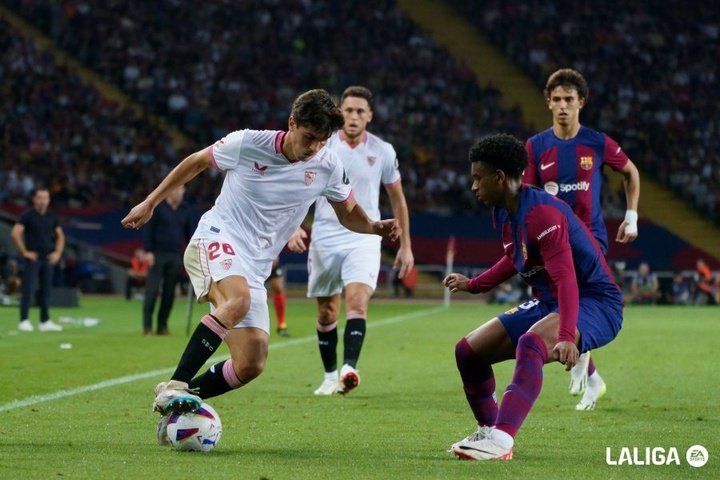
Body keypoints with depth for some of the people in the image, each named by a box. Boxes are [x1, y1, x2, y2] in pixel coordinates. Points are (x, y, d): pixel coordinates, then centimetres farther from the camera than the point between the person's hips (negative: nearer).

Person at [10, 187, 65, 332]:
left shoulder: (51, 217, 10)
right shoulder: (28, 215, -7)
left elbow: (60, 235, 21)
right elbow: (15, 233, -15)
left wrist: (58, 253, 9)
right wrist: (24, 252, -14)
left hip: (48, 259, 6)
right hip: (33, 258, -6)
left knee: (46, 290, 8)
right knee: (28, 289, -9)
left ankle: (45, 321, 14)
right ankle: (24, 321, -8)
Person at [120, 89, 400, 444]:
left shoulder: (327, 167, 2)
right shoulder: (248, 144, -7)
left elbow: (348, 213, 17)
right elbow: (196, 162, 8)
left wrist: (376, 227, -6)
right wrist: (149, 203, 11)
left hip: (254, 268, 5)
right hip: (216, 240, -5)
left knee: (251, 365, -8)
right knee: (238, 300, -38)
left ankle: (175, 406, 9)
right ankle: (174, 386, -37)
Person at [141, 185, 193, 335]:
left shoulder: (185, 210, 10)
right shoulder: (158, 207, -4)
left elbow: (189, 232, 16)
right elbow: (148, 229, -5)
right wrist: (148, 251, -12)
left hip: (175, 256, 5)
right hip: (157, 255, -4)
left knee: (169, 292, 3)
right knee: (152, 290, -6)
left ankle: (162, 326, 9)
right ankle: (147, 326, -3)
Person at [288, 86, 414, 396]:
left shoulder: (383, 152, 1)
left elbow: (397, 198, 12)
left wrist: (405, 246, 12)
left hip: (364, 239, -1)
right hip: (325, 238, 1)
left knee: (358, 301, -23)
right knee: (326, 312, 8)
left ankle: (349, 368, -33)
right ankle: (329, 376, 22)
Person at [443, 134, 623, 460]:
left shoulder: (542, 213, -24)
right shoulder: (503, 214, 5)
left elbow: (566, 280, -34)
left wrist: (566, 336, -45)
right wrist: (473, 285, 26)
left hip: (595, 302, -10)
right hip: (547, 303, 10)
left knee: (529, 345, -39)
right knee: (468, 350, 5)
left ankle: (501, 440, -46)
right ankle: (488, 433, 15)